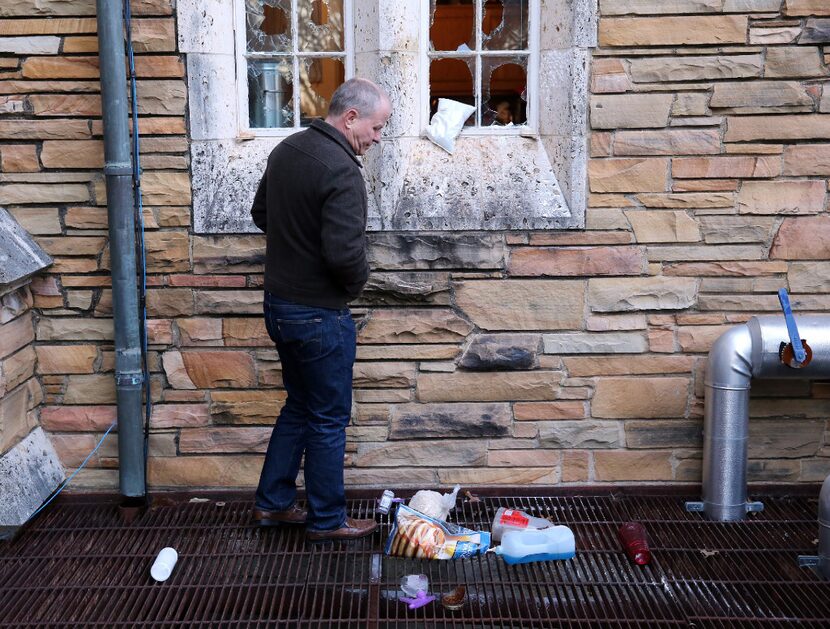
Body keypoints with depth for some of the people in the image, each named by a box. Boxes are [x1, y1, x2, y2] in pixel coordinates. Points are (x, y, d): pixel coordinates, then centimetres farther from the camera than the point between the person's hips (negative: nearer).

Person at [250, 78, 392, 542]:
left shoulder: (286, 150, 7)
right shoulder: (341, 169, -22)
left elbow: (261, 214, 19)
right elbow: (345, 252, -29)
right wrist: (357, 281, -9)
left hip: (280, 304, 9)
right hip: (320, 315, -9)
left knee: (300, 406, 21)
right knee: (329, 419, 6)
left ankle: (273, 503, 30)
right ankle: (327, 519, 19)